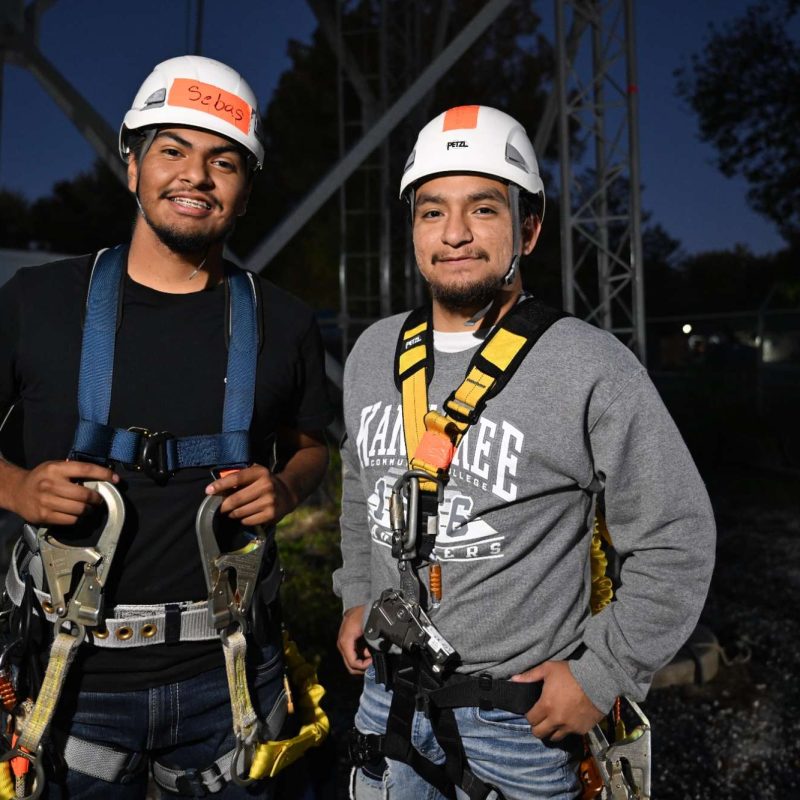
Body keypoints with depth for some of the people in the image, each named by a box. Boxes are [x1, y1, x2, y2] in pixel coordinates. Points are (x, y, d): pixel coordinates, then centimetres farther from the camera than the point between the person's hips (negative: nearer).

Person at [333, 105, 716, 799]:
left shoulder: (594, 369, -17)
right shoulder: (373, 353, 1)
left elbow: (676, 539, -11)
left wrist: (602, 674, -12)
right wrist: (357, 596, 11)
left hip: (525, 715, -4)